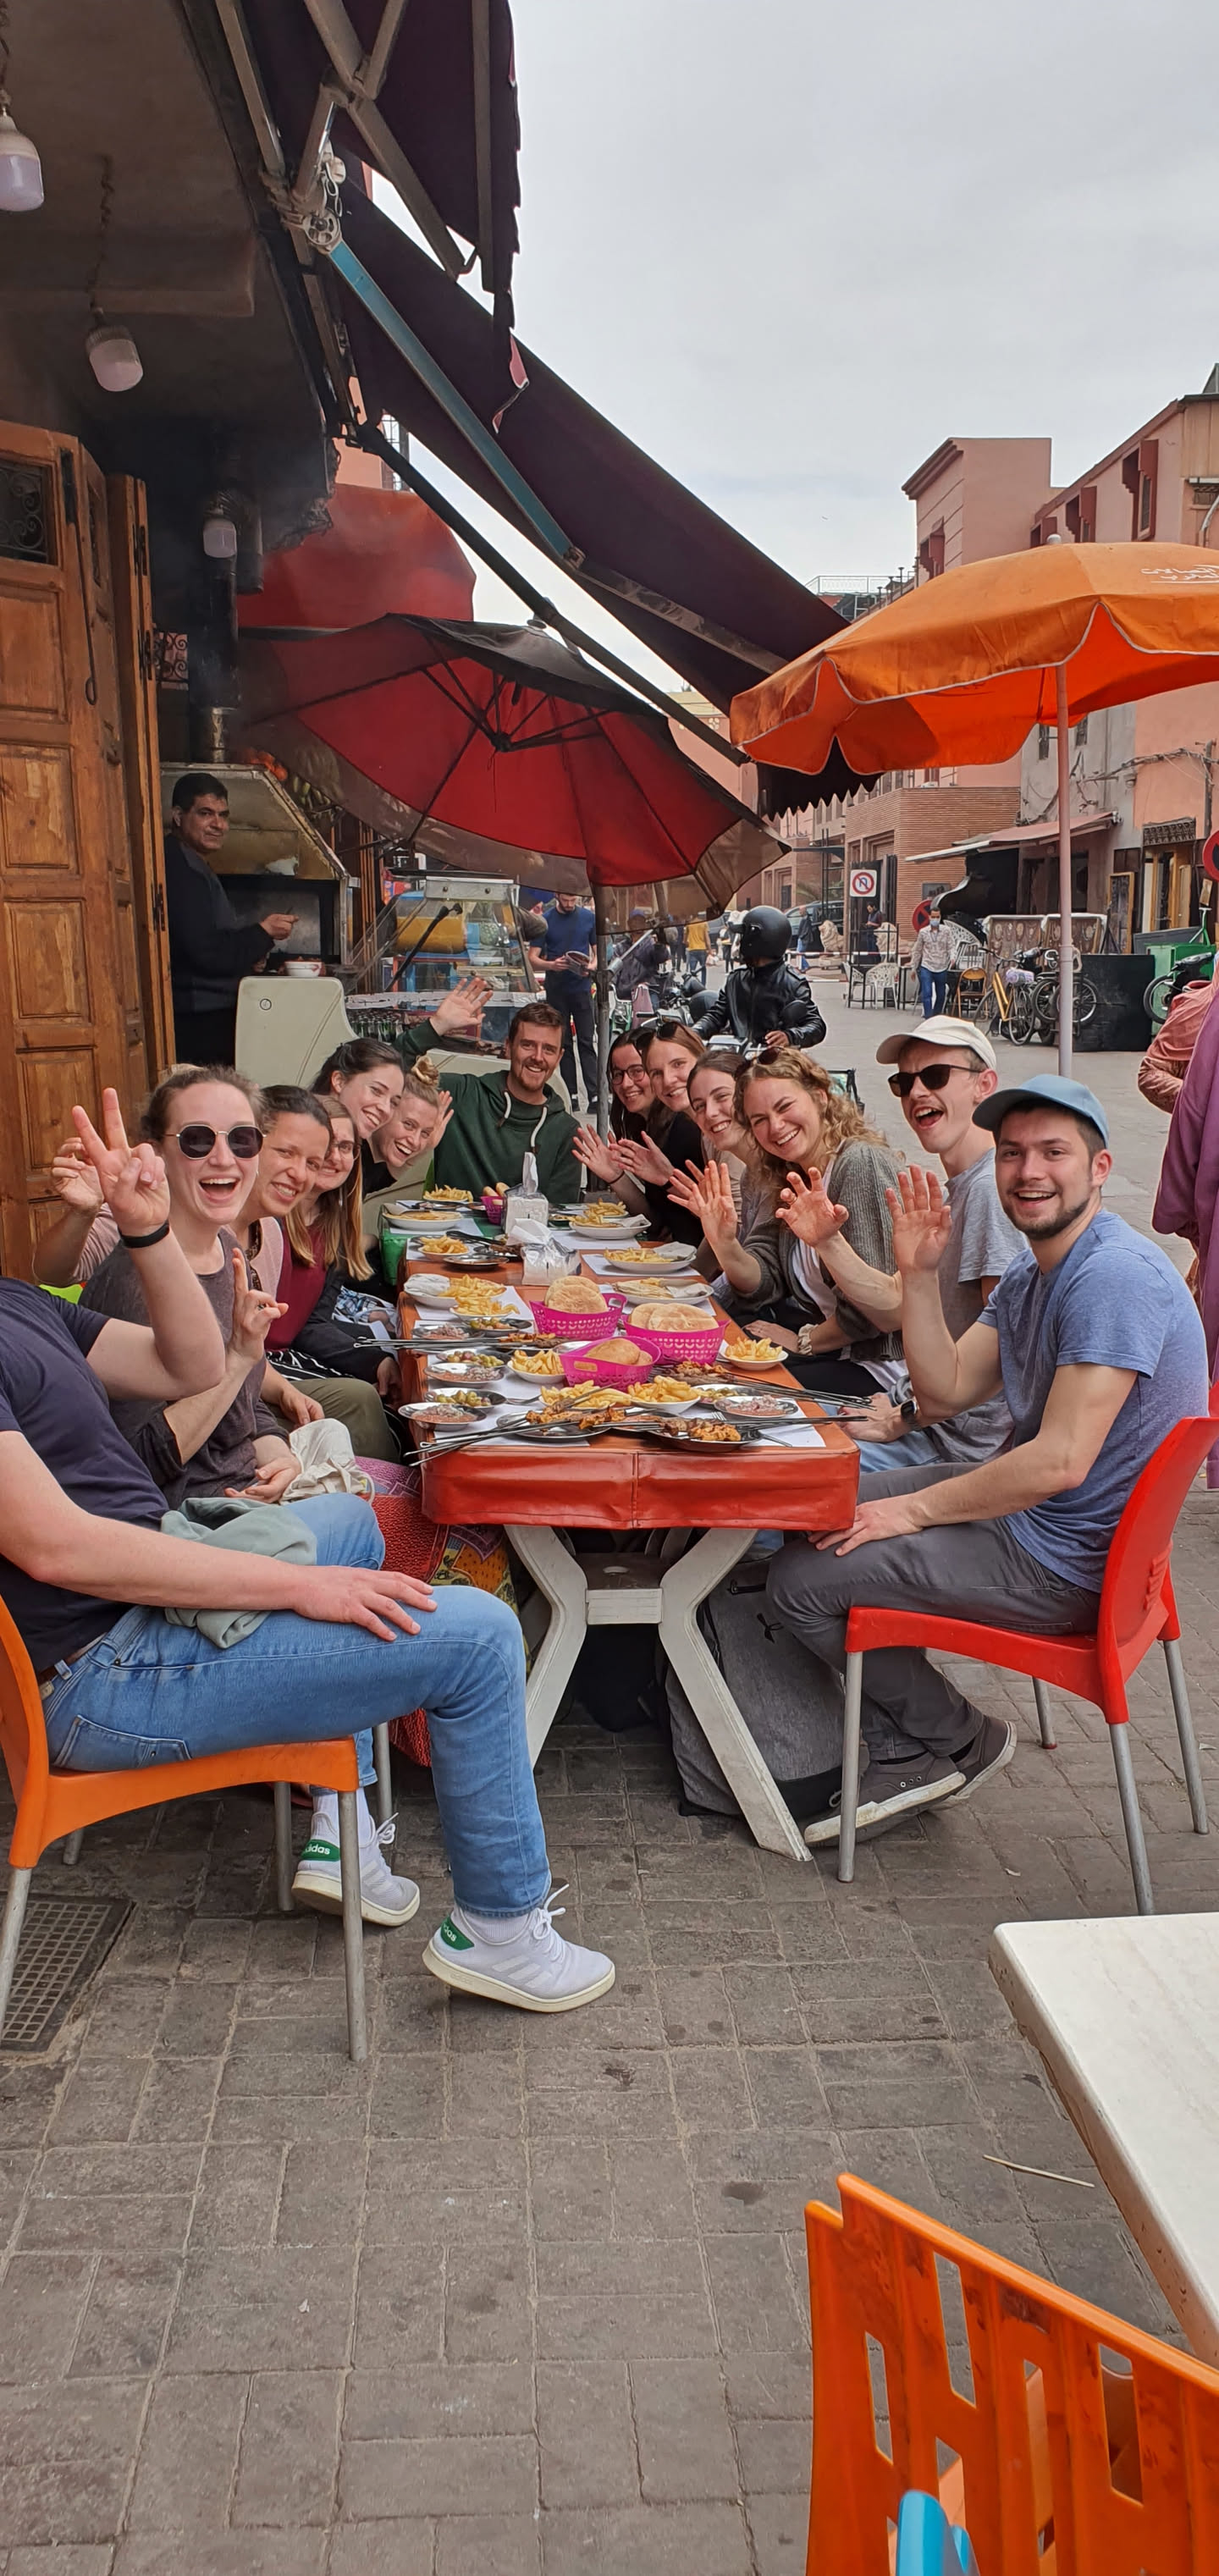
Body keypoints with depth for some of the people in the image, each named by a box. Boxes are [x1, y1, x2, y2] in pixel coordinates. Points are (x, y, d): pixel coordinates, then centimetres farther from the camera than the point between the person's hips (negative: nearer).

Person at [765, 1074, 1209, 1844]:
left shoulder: (1116, 1275, -23)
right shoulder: (1029, 1276, 10)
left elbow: (1061, 1461, -28)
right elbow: (946, 1391, 6)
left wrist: (914, 1509, -19)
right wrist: (920, 1272, -6)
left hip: (1062, 1564, -11)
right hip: (1022, 1507, 11)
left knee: (801, 1580, -11)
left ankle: (963, 1742, 10)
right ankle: (904, 1758, 18)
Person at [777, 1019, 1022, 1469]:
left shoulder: (993, 1187, -20)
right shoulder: (957, 1188, 15)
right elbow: (896, 1303, 10)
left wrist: (903, 1420, -17)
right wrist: (828, 1242, -7)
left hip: (966, 1439, -10)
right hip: (930, 1412, 10)